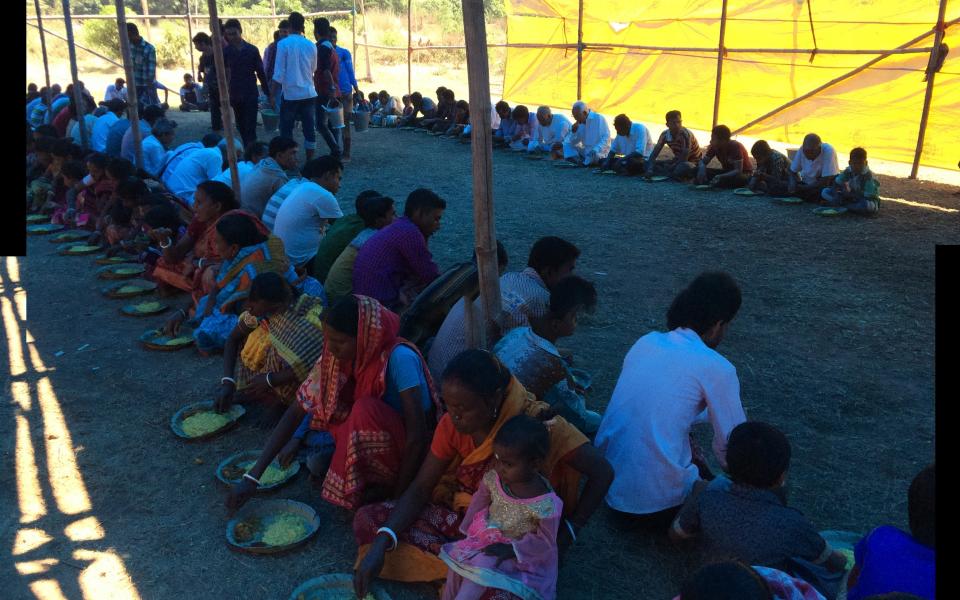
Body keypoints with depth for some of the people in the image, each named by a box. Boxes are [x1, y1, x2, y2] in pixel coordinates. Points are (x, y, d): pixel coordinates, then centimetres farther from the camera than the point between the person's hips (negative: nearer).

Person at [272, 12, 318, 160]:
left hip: (290, 93, -3)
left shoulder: (283, 44, -7)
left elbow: (279, 72, -9)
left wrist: (272, 94, -4)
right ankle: (309, 161, 9)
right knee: (309, 128, 6)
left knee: (286, 130, 6)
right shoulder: (311, 45, 4)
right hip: (309, 93, 3)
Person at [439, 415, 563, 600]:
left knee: (480, 566, -25)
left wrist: (511, 550, -21)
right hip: (488, 535, 5)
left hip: (519, 551, -5)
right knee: (457, 556, -13)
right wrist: (469, 527, 2)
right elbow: (480, 500, 7)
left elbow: (545, 541, -16)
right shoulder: (493, 478, -14)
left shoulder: (546, 505, -29)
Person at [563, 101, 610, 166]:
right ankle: (579, 160, -16)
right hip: (585, 151, 7)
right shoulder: (580, 123, 8)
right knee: (567, 144, -4)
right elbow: (573, 142, 8)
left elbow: (606, 138, -18)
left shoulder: (599, 118, -11)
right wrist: (574, 131, -11)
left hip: (599, 152, -7)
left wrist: (596, 149, -31)